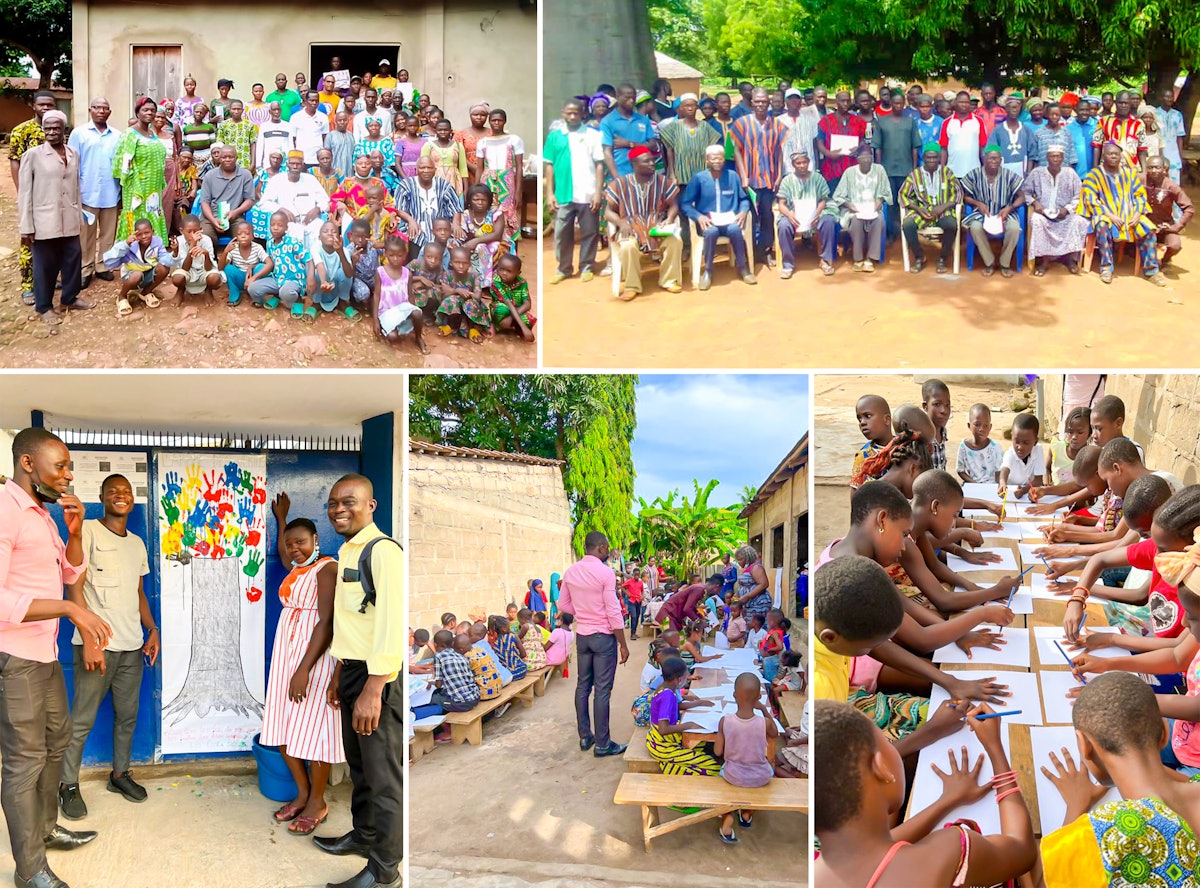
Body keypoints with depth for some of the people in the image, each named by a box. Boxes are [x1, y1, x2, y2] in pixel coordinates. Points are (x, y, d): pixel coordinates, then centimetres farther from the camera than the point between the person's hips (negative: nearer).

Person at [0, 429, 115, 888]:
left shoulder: (41, 512, 11)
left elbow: (71, 574, 17)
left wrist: (74, 531, 0)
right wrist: (70, 608, -29)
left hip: (44, 652, 10)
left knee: (56, 740, 21)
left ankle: (45, 829, 39)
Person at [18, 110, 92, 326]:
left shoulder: (73, 155, 7)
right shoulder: (32, 155, -6)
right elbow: (24, 193, -6)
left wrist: (79, 216, 13)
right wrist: (26, 227, -10)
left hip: (69, 220, 4)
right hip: (44, 222, -4)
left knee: (73, 260, 12)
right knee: (45, 265, 5)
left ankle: (69, 298, 31)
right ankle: (44, 307, 19)